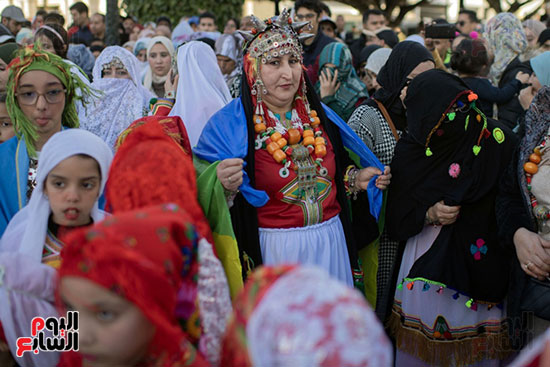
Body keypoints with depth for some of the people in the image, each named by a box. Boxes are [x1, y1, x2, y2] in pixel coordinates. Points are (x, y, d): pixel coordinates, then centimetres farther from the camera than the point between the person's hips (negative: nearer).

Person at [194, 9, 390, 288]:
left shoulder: (319, 115, 8)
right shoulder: (229, 124, -8)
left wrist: (357, 180, 4)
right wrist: (223, 184, -31)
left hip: (330, 243, 5)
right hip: (271, 250, -5)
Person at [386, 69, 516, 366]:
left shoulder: (497, 141, -11)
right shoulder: (409, 149, -4)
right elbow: (396, 219, 0)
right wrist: (428, 215, -16)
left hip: (480, 262, -1)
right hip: (425, 258, 2)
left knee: (474, 339, 6)